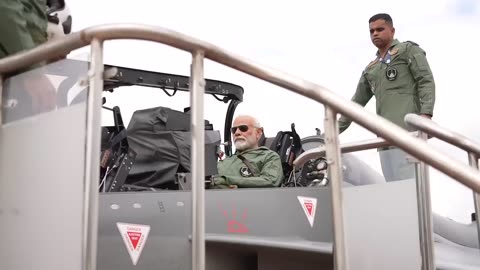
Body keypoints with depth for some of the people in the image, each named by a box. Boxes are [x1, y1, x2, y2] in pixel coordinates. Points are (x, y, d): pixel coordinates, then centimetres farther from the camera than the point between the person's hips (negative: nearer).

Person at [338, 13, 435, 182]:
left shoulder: (408, 50, 13)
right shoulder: (370, 70, 29)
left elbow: (426, 81, 0)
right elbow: (357, 103, 29)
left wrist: (426, 113, -17)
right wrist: (335, 130, 24)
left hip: (408, 126, -6)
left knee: (408, 182, -17)